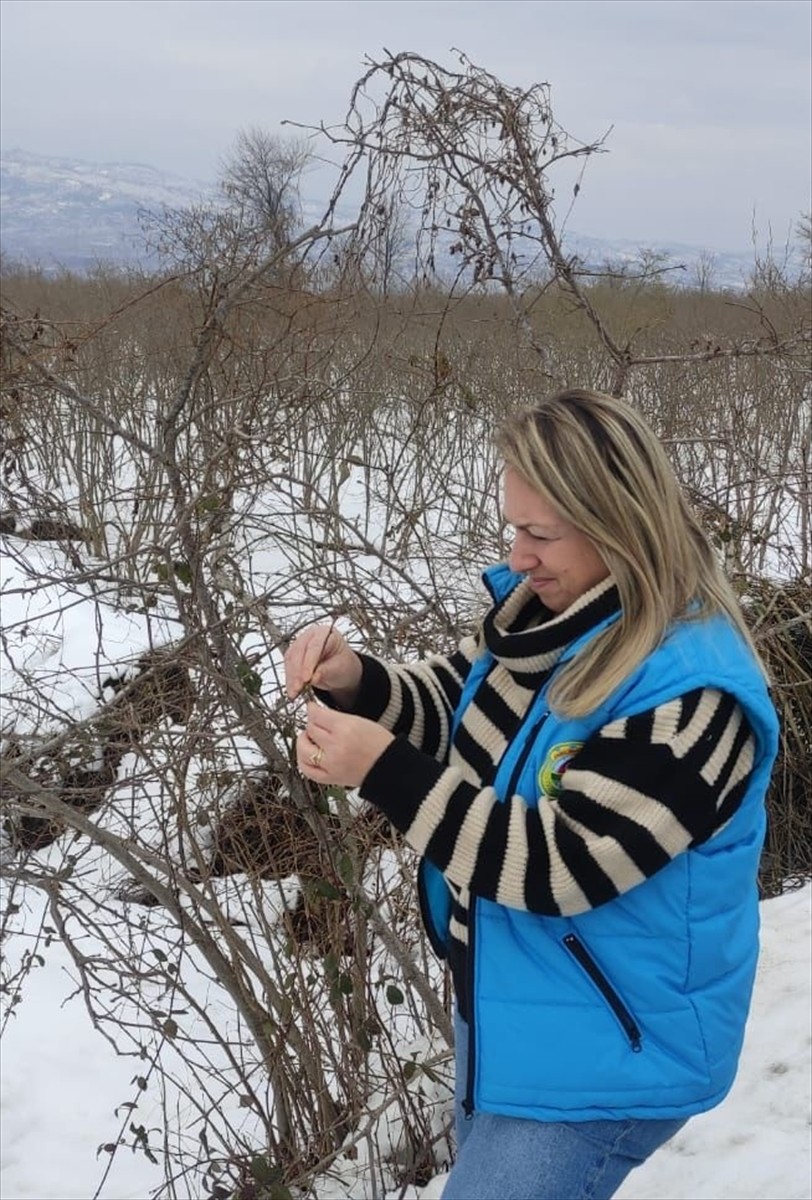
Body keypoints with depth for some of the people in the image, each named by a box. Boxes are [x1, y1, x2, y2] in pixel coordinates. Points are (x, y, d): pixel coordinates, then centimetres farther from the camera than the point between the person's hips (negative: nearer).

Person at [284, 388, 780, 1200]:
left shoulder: (691, 693, -29)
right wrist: (356, 681, -13)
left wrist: (383, 771, -32)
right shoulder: (546, 608, -3)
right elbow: (451, 710, 8)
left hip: (605, 1056, -9)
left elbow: (562, 866, -30)